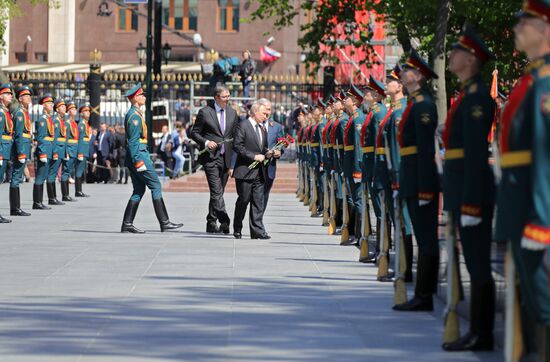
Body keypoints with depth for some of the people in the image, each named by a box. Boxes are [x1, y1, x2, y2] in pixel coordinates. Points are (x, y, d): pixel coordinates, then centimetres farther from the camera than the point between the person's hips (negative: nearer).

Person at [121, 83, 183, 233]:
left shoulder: (133, 114, 18)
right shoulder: (135, 115, -14)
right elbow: (133, 140, -20)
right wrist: (138, 161, -23)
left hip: (134, 156, 10)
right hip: (139, 154, -10)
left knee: (139, 190, 10)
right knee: (156, 186, -7)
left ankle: (127, 224, 6)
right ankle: (164, 222, -6)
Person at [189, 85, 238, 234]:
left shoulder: (232, 113, 12)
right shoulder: (204, 112, -2)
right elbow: (194, 133, 1)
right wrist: (206, 142, -17)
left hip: (225, 158, 5)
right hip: (210, 157, -5)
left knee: (218, 192, 9)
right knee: (216, 192, -14)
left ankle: (211, 224, 18)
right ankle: (225, 222, -21)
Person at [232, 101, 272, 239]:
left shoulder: (262, 128, 17)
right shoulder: (242, 126, -7)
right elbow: (237, 146, -15)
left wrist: (266, 153, 5)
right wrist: (254, 156, -17)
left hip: (259, 171, 6)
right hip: (245, 171, -6)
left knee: (258, 202, 0)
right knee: (243, 201, 1)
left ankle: (257, 231, -2)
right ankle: (237, 229, 14)